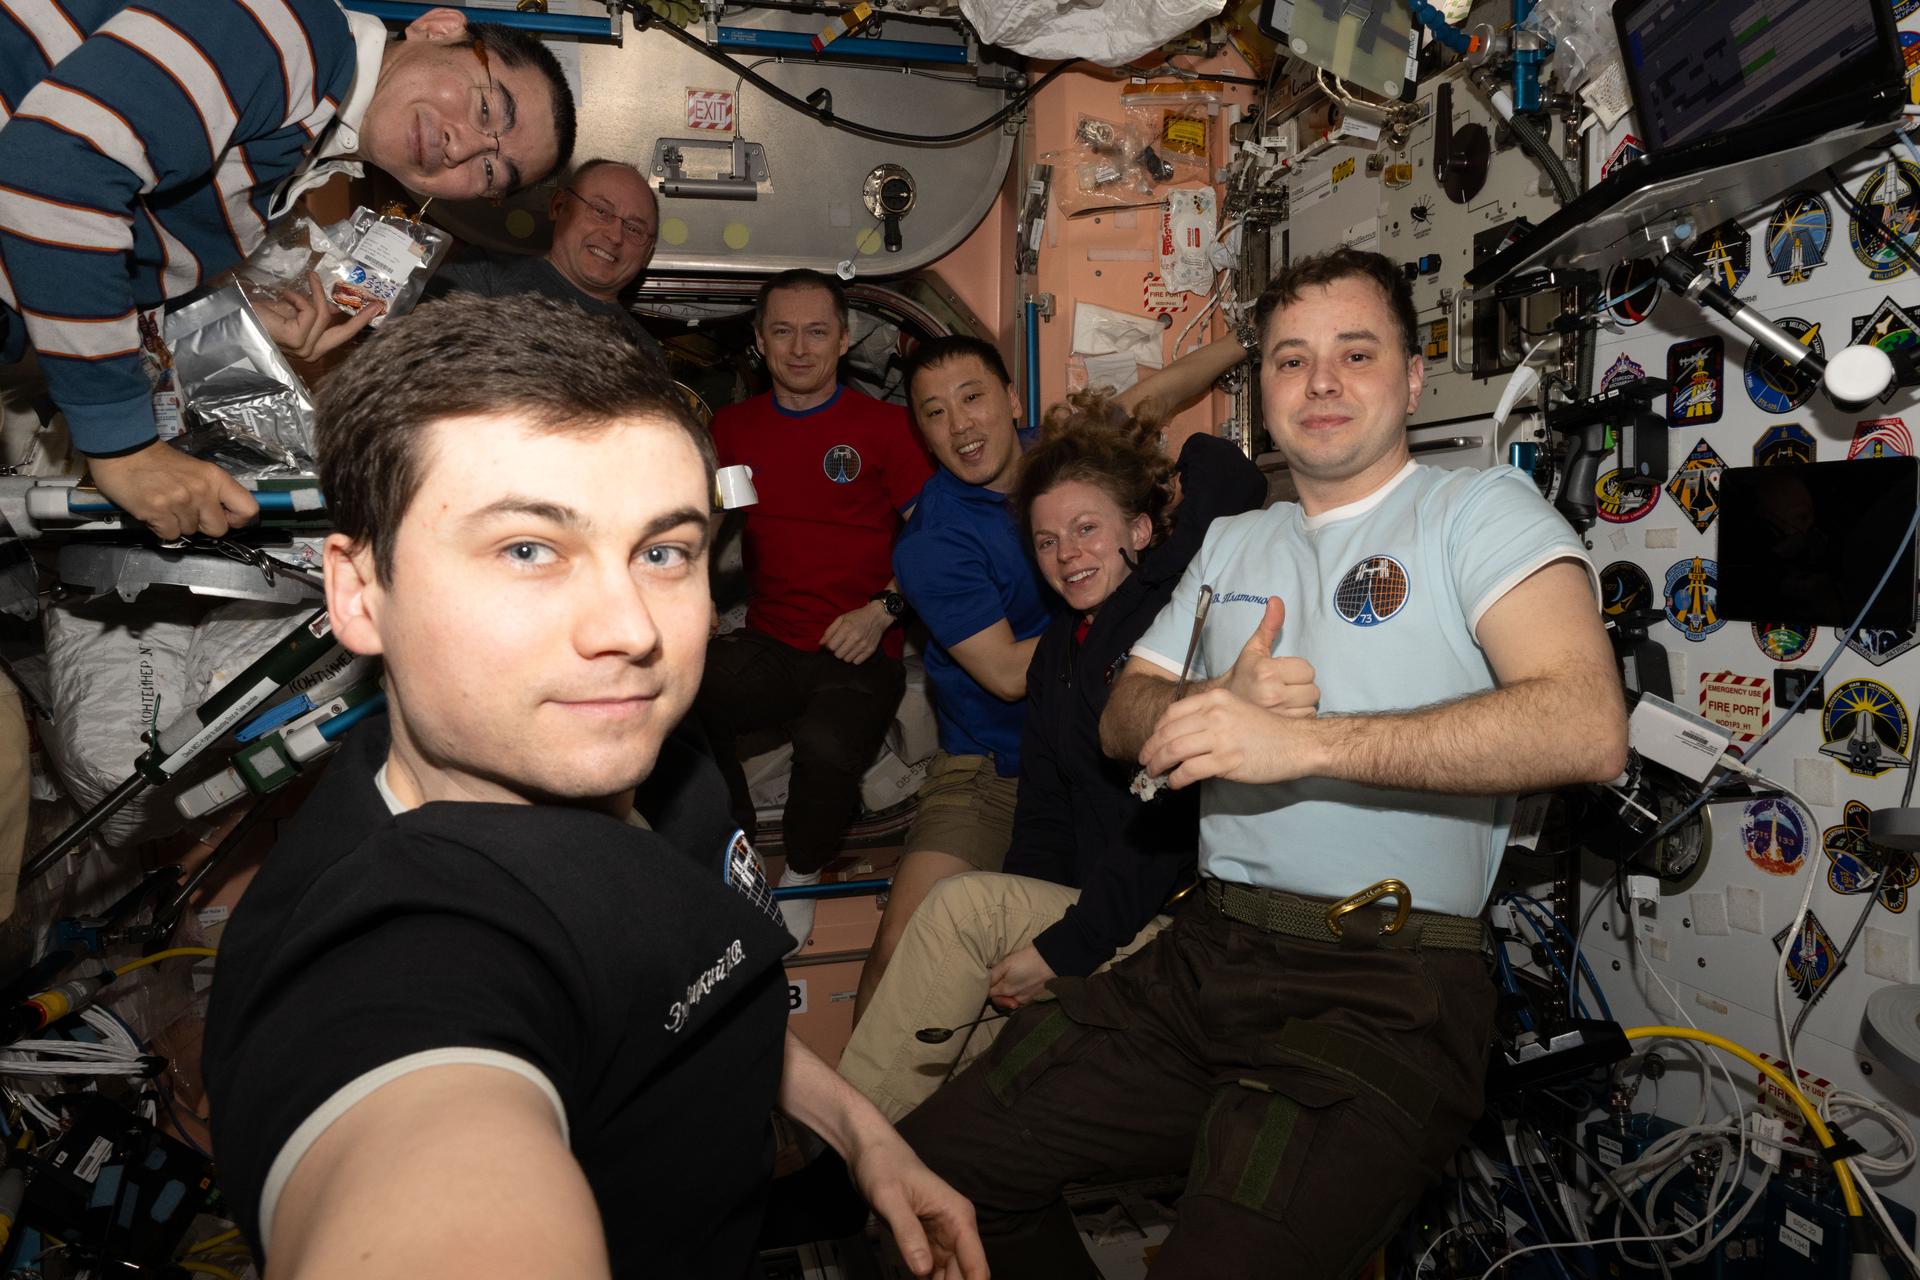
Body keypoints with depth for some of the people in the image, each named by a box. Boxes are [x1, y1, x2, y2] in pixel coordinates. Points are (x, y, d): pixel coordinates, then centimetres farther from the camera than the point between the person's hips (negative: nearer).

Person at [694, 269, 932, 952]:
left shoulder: (883, 426, 3)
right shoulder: (733, 426, 14)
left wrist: (883, 610, -11)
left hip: (859, 656, -3)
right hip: (765, 648, 3)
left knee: (828, 746, -35)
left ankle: (800, 875, 1)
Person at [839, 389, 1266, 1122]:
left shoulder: (1180, 616, -8)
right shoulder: (1058, 649, 11)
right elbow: (1045, 816, 7)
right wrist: (1020, 948, -2)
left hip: (1178, 922, -6)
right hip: (1073, 906, 6)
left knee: (960, 903, -17)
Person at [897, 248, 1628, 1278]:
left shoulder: (1480, 511, 0)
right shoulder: (1232, 543, 20)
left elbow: (1587, 726, -17)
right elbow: (1124, 718, 18)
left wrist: (1303, 740, -23)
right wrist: (1224, 702, -6)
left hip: (1386, 987, -5)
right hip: (1204, 954, 6)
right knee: (930, 1164, -1)